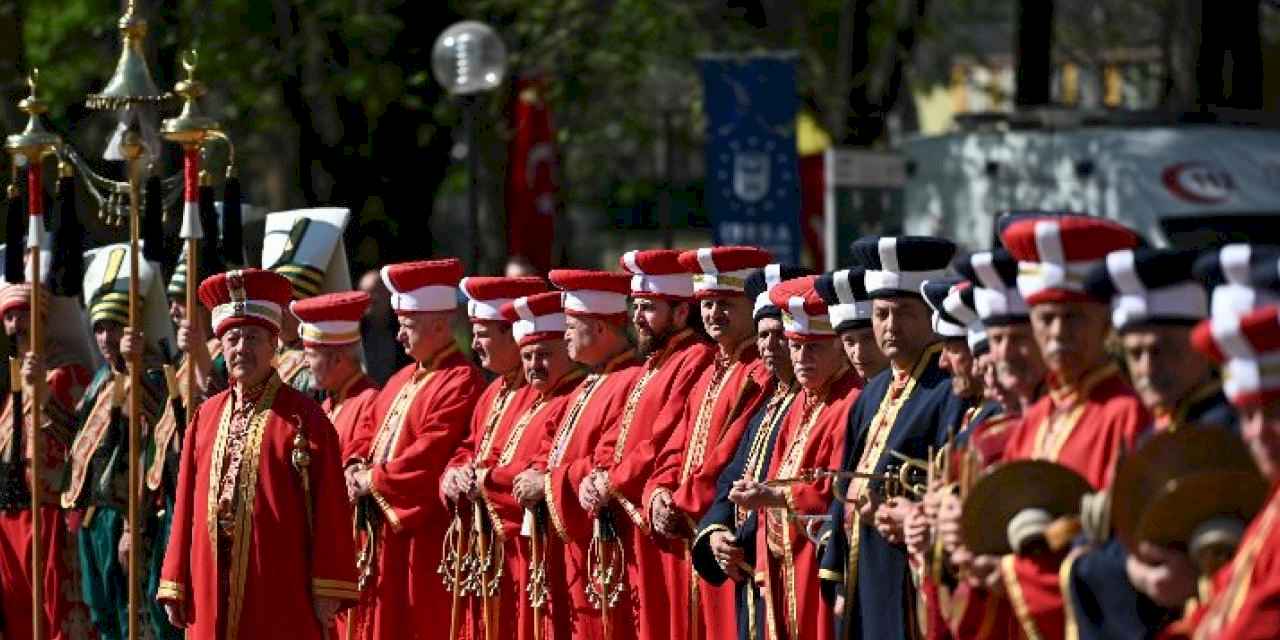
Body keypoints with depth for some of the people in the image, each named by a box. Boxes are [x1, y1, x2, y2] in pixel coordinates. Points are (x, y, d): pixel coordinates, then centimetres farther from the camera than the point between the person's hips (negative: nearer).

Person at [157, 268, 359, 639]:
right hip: (215, 591, 5)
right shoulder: (207, 416, 13)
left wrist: (327, 591, -11)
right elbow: (187, 504, 13)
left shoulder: (302, 417, -2)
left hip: (280, 593, -5)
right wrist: (175, 585, 9)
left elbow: (329, 508, -6)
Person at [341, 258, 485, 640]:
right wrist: (355, 467, 1)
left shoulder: (460, 383, -14)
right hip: (385, 530, 10)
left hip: (426, 533, -10)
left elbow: (430, 453, -21)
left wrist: (374, 479, -14)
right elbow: (368, 427, 21)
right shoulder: (402, 380, 19)